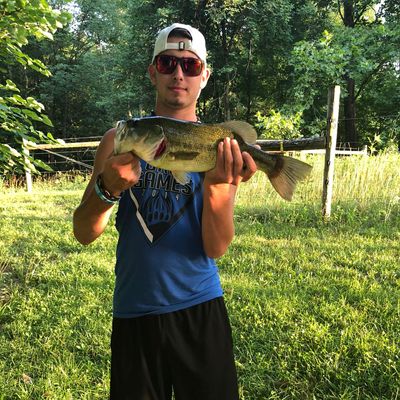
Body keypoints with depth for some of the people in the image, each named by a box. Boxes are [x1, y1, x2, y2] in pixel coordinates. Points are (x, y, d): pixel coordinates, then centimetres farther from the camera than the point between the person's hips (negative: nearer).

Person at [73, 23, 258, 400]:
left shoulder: (219, 145, -3)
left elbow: (216, 248, -11)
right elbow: (83, 234, -6)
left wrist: (215, 185, -28)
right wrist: (109, 187, -26)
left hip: (201, 310, 0)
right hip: (134, 311, 1)